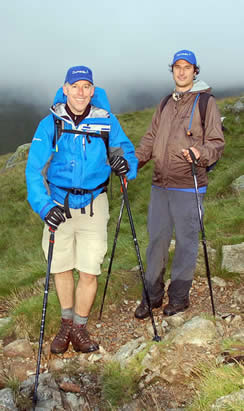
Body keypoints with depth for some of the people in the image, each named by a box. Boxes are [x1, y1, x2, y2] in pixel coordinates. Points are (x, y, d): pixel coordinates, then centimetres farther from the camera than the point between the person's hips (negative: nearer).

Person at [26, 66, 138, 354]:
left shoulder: (107, 123, -5)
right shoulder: (50, 124, -8)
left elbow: (127, 151, 3)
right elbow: (34, 169, -13)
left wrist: (126, 165, -22)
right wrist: (43, 205, -29)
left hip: (93, 204, -1)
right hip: (58, 205, 1)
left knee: (89, 272, -3)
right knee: (61, 268, 14)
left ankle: (79, 329, 21)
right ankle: (66, 323, 37)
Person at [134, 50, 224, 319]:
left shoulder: (206, 102, 1)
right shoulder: (165, 105, 18)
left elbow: (216, 142, -5)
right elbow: (150, 140, 20)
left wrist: (201, 153, -26)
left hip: (188, 187, -5)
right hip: (160, 185, 5)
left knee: (186, 241, 3)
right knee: (156, 240, 8)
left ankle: (179, 297, 17)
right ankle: (152, 295, 21)